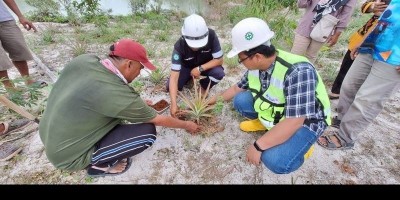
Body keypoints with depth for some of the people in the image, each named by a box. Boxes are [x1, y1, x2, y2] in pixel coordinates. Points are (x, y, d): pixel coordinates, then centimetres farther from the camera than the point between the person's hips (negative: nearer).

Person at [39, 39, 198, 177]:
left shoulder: (84, 60, -10)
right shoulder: (118, 94, -30)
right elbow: (158, 120, -15)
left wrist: (138, 104, 11)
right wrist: (186, 125, 2)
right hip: (69, 156, -7)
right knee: (148, 132, -16)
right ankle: (99, 165, 4)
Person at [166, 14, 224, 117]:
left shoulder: (211, 35, -31)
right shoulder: (179, 46, -32)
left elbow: (219, 60, -22)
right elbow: (174, 77, -36)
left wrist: (200, 68, -33)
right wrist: (174, 104, -43)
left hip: (206, 66, 0)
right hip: (187, 67, 1)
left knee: (219, 73, -32)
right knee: (170, 87, -18)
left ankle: (203, 88, 0)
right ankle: (189, 79, 14)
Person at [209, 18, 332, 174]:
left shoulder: (297, 72, -36)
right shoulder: (256, 65, -12)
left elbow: (293, 122, -36)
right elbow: (238, 87, 6)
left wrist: (257, 146, -32)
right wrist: (216, 99, 14)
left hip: (304, 121, -6)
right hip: (275, 112, 7)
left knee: (275, 160, -28)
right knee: (240, 101, -11)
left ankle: (299, 145, 5)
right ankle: (264, 123, 15)